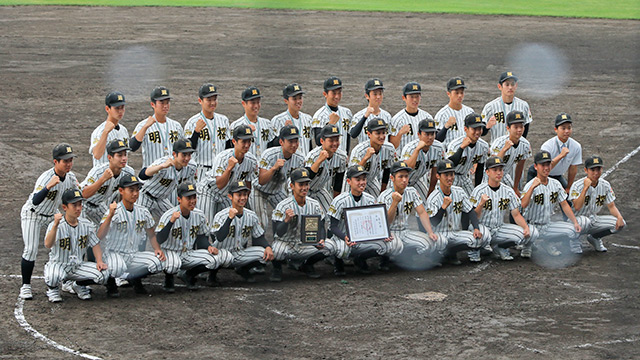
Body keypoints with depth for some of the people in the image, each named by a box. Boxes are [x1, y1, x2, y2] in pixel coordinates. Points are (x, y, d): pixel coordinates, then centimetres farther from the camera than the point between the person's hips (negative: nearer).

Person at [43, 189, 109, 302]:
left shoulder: (86, 225, 0)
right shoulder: (56, 225, -16)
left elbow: (95, 244, 10)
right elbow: (48, 245, -33)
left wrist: (99, 261, -7)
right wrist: (55, 225, -46)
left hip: (78, 266, 4)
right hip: (58, 265, -4)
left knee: (103, 274, -19)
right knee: (53, 277, -40)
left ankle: (79, 285, 13)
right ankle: (53, 289, 1)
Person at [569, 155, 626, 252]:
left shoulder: (605, 185, -2)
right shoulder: (577, 185, -18)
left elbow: (611, 206, 3)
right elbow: (577, 207, -30)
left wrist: (619, 217, -18)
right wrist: (585, 188, -35)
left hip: (594, 220, 6)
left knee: (620, 223, -14)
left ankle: (594, 237, 10)